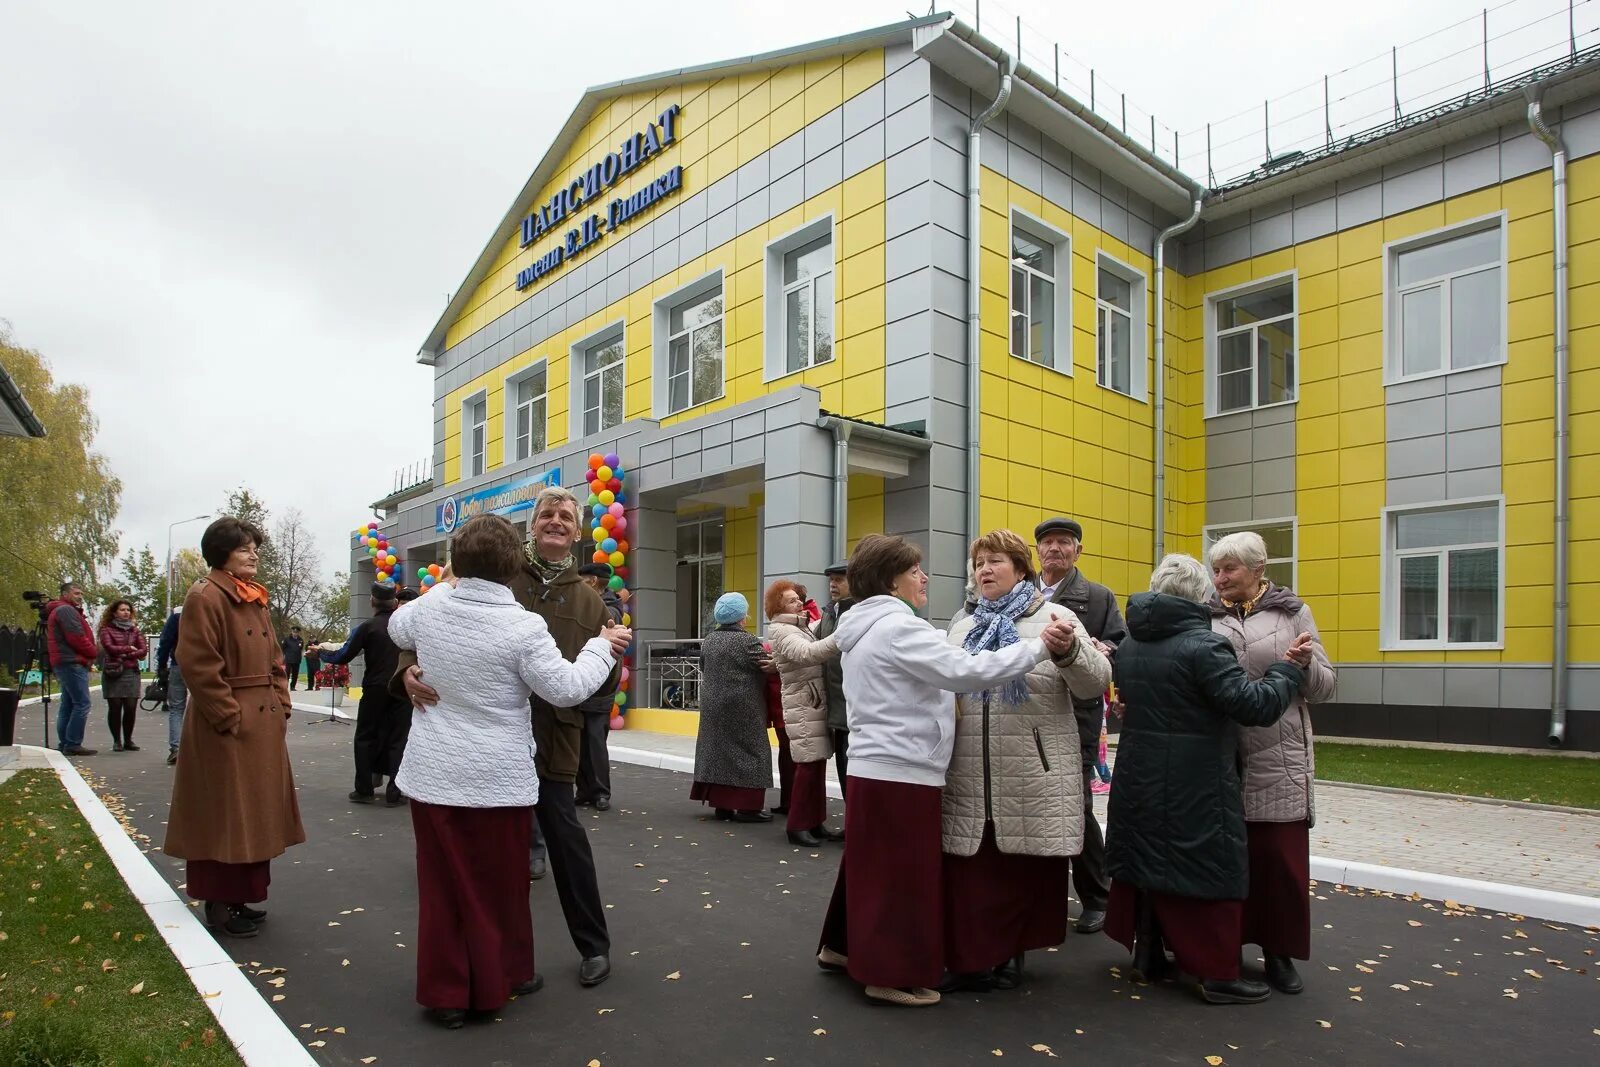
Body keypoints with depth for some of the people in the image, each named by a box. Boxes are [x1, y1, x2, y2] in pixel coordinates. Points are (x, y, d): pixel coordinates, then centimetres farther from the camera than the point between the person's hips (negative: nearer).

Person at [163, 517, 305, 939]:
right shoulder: (205, 597, -12)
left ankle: (240, 897, 27)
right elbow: (199, 666, -18)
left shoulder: (256, 599, 14)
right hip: (225, 728, -9)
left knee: (253, 813, 15)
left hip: (264, 723, 9)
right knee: (224, 815, 1)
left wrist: (281, 708, 8)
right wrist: (231, 718, -17)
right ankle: (219, 905, 13)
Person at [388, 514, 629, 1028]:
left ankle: (445, 992, 22)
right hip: (497, 779, -4)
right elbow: (567, 688, -15)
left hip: (432, 774, 4)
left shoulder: (430, 607, -3)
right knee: (499, 885, 12)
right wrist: (603, 647, 0)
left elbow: (395, 629, 21)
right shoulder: (523, 627, -19)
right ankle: (499, 981, 26)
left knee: (442, 883, 13)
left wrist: (447, 587, 28)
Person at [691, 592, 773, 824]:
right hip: (742, 707, -7)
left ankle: (721, 804, 16)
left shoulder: (708, 640, 6)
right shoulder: (748, 641, -15)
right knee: (746, 751, 1)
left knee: (719, 749, 12)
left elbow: (703, 669, 14)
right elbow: (767, 669, -12)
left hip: (712, 705, 7)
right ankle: (747, 806, 1)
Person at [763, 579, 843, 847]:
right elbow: (807, 653, -31)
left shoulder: (802, 627, 19)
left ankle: (816, 822, 17)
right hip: (803, 706, -9)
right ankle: (797, 826, 2)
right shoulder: (782, 631, -12)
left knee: (818, 764, 10)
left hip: (816, 704, 9)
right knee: (808, 765, -8)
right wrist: (841, 640, -42)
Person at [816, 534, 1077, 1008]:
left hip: (873, 767, 10)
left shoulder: (865, 630, 14)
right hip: (902, 773, -10)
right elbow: (965, 671, -25)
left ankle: (843, 946, 31)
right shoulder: (898, 627, -18)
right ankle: (892, 973, 11)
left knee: (871, 865, 20)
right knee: (902, 874, 1)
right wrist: (1040, 646, -22)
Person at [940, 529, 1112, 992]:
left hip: (1033, 778, -3)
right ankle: (969, 958, 17)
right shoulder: (963, 624, 13)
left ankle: (1010, 952, 28)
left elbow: (1096, 681, -9)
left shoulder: (1055, 617, 0)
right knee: (970, 871, 4)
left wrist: (1069, 649, -29)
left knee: (1026, 873, 10)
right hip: (971, 776, 3)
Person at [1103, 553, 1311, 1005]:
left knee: (1146, 858, 16)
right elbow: (1255, 704, -21)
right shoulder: (1203, 645, -19)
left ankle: (1147, 954, 27)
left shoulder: (1128, 645, 6)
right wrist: (1290, 666, -6)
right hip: (1196, 785, -7)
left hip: (1139, 778, 7)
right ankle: (1219, 974, 11)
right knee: (1208, 868, 4)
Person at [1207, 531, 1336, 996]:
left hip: (1278, 762, -1)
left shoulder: (1291, 613, 5)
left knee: (1280, 855, 4)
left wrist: (1305, 664, -17)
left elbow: (1324, 687, 4)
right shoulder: (1205, 617, 7)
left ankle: (1279, 952, 21)